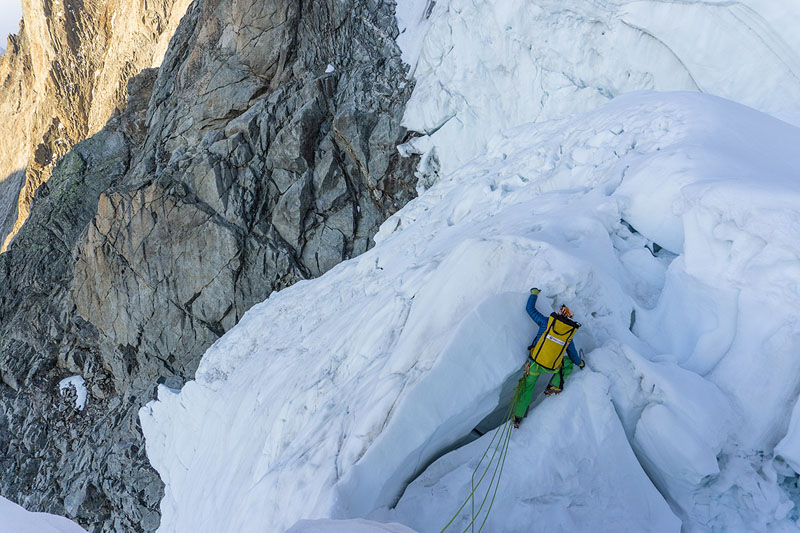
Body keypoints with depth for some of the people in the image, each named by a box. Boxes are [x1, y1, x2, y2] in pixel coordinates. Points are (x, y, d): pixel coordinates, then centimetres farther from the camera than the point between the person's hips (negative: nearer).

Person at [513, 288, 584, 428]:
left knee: (528, 386, 17)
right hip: (551, 368, 0)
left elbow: (530, 308, 2)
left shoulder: (546, 322, -6)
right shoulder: (569, 334, 2)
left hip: (534, 363, 0)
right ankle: (554, 386, 17)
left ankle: (517, 417, 20)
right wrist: (580, 363, 38)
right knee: (569, 363, 28)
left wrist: (534, 293, 17)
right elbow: (573, 353, 17)